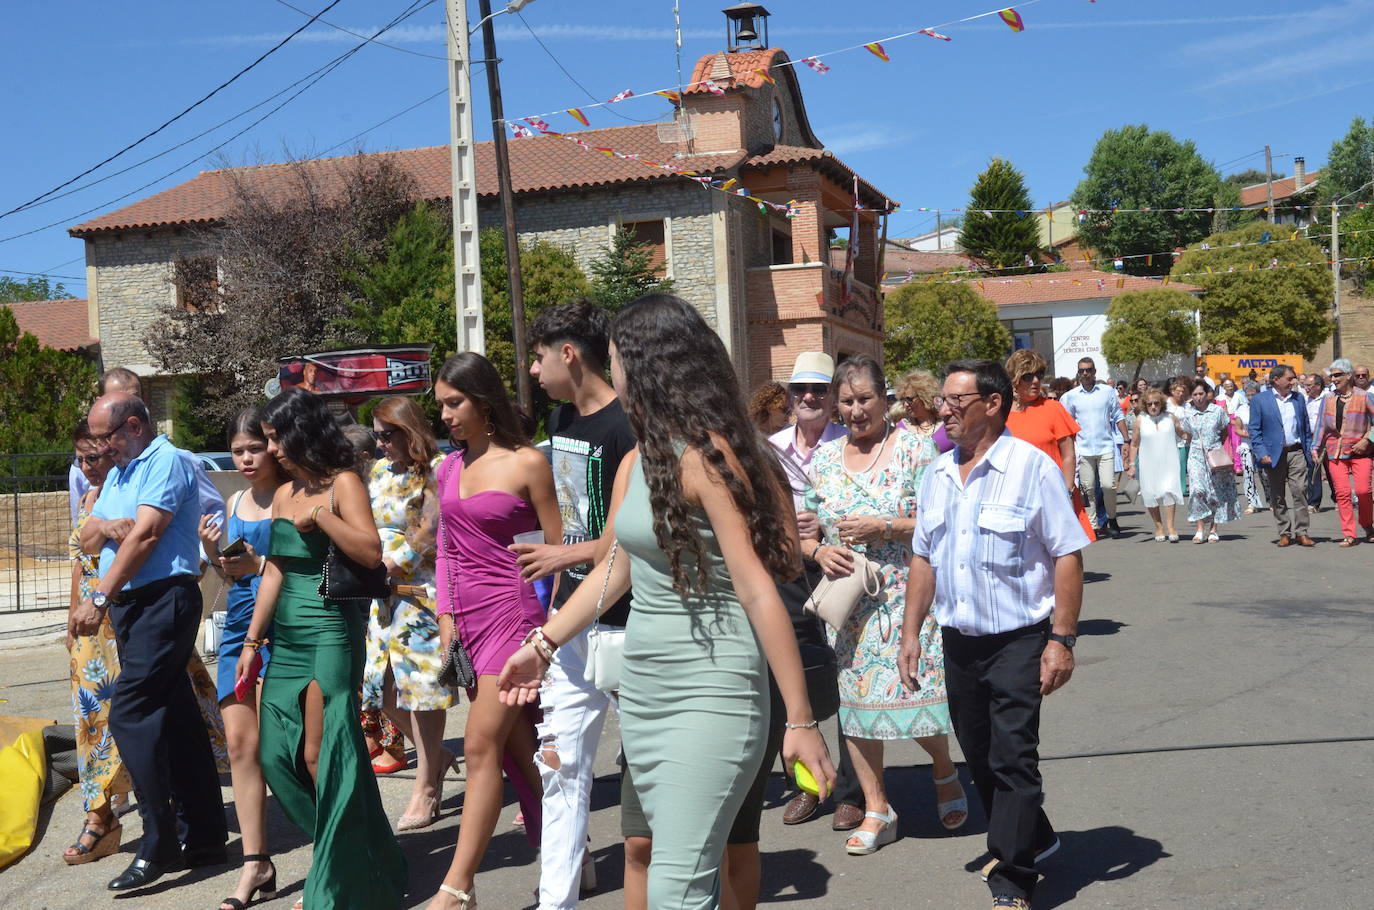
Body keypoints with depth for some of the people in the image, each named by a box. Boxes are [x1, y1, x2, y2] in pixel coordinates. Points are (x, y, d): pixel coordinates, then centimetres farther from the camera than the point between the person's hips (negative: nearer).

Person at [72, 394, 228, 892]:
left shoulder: (166, 461, -8)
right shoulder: (118, 474, 21)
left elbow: (146, 535, -18)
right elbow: (87, 540, 16)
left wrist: (100, 597, -22)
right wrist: (106, 527, -8)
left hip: (163, 600, -9)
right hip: (130, 605, 9)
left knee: (130, 714, -14)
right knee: (176, 719, 9)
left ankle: (159, 845, -10)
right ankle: (205, 837, 14)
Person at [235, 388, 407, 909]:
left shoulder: (342, 484, -6)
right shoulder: (284, 495, 14)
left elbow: (371, 553, -18)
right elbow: (274, 572, 15)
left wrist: (320, 514, -19)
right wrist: (252, 641, 13)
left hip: (331, 630, -8)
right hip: (287, 635, 8)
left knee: (320, 754, -6)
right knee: (277, 751, 5)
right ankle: (337, 853, 21)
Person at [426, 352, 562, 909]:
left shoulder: (526, 463, -7)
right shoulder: (449, 468, 11)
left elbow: (559, 549, -5)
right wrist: (447, 616, 7)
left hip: (513, 610, -7)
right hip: (467, 616, 7)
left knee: (481, 744, -11)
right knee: (517, 748, 11)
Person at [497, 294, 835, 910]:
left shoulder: (706, 454, -15)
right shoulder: (639, 460, 10)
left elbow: (757, 589, -18)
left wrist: (800, 719, -19)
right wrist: (543, 645, 22)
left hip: (711, 690, -8)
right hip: (641, 684, 8)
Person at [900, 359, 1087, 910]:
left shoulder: (1031, 467, -11)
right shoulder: (936, 476, 8)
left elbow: (1068, 555, -13)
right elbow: (924, 558, 16)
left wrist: (1062, 640, -17)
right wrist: (911, 633, 11)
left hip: (1018, 639, -6)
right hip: (959, 640, 7)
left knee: (1012, 757, -5)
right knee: (978, 755, 15)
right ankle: (1032, 840, 37)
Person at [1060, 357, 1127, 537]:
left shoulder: (1107, 391, 5)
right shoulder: (1071, 396, 4)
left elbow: (1118, 417, 10)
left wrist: (1127, 440, 5)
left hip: (1106, 446, -1)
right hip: (1083, 449, 1)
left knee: (1108, 485, -9)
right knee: (1088, 489, 1)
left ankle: (1111, 519, 12)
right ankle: (1093, 524, 8)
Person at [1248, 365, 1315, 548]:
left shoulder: (1298, 398, 12)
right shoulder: (1259, 400, -1)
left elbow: (1306, 427, 17)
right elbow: (1254, 430, -3)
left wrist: (1309, 449, 8)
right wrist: (1262, 454, -12)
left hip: (1297, 452, 2)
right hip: (1274, 455, -2)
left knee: (1300, 491, -6)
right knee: (1278, 497, 4)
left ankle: (1301, 532, -1)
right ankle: (1284, 533, 13)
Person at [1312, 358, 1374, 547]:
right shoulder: (1329, 399, 11)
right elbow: (1323, 425, 15)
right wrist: (1316, 448, 9)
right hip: (1335, 452, 3)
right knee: (1342, 492, -5)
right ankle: (1349, 535, -1)